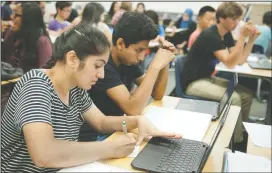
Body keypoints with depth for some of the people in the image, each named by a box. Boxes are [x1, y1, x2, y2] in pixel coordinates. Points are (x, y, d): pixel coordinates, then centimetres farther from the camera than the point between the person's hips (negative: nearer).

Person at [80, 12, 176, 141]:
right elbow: (133, 110, -30)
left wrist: (165, 62, -8)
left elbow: (157, 94, 6)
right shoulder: (102, 64, -23)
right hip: (94, 137, -7)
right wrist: (155, 66, -28)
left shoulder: (128, 61, 1)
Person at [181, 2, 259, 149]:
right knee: (234, 98, -23)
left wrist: (252, 39, -5)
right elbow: (230, 63, -26)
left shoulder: (226, 35, 6)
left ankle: (242, 132, 13)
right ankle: (237, 141, -5)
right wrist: (242, 36, -29)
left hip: (208, 78, 9)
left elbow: (240, 60, 5)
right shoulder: (210, 36, -21)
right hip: (193, 83, -9)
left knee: (247, 95, -2)